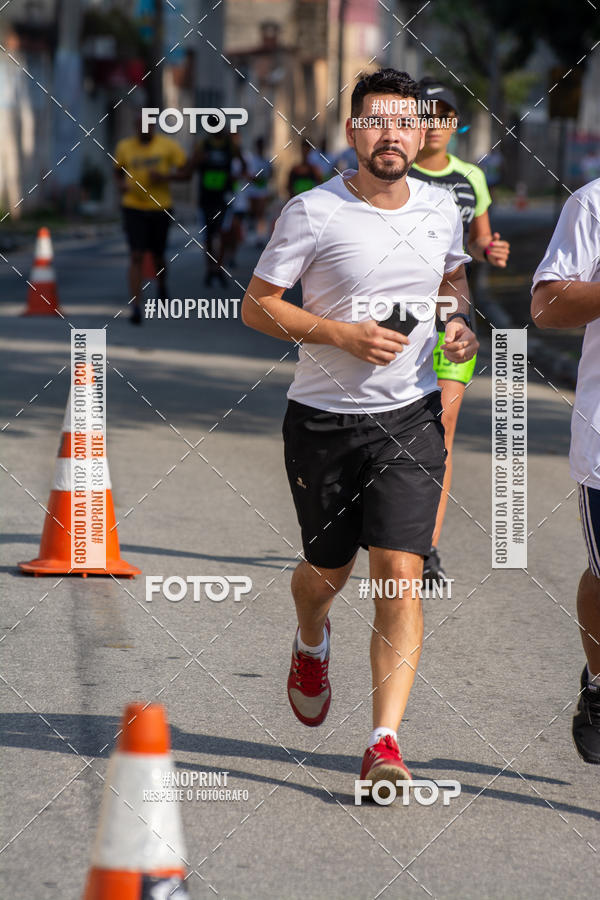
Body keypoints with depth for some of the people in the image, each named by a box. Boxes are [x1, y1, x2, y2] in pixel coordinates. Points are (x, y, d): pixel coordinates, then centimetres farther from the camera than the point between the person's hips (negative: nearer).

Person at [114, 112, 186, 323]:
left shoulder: (167, 145, -1)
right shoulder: (125, 146, 3)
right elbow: (118, 169, 19)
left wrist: (165, 176, -16)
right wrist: (120, 184, -3)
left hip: (160, 208, 0)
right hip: (133, 208, 0)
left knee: (158, 256, 12)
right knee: (136, 256, -12)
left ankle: (162, 285, 47)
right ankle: (136, 307, -14)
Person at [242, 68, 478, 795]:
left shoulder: (440, 209, 3)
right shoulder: (312, 213, -10)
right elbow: (256, 305, -7)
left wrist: (459, 320, 1)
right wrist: (344, 334, -18)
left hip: (410, 416, 1)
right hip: (323, 420, -1)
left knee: (399, 574, -12)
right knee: (327, 570, 13)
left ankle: (384, 744, -12)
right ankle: (311, 645, 51)